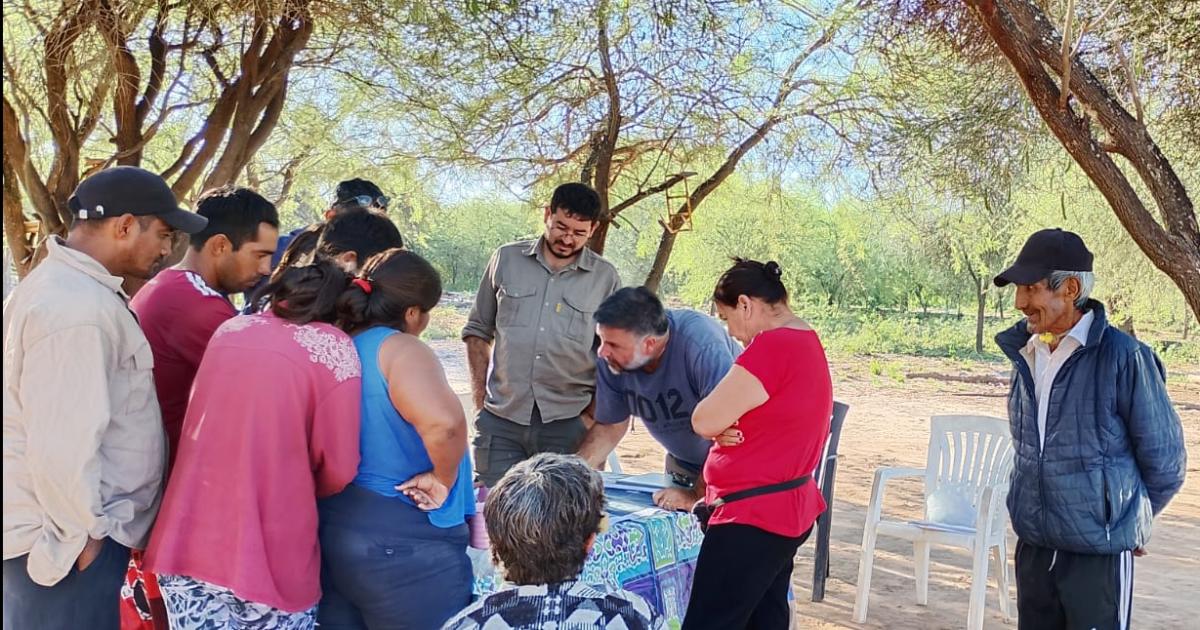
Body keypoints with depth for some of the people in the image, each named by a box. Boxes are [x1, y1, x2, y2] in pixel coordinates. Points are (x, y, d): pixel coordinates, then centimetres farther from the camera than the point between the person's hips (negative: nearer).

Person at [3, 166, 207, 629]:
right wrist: (86, 533, -15)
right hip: (67, 537, -10)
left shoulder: (66, 284, 10)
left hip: (64, 522, 10)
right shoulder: (76, 310, -24)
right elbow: (62, 446, -26)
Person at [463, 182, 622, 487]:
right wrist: (480, 397, 5)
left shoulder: (606, 278, 3)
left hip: (568, 424, -1)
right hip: (500, 420, 1)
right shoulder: (507, 259, 6)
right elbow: (477, 330, 14)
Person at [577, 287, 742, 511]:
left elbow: (727, 429, -36)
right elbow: (610, 427, -3)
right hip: (683, 464, 5)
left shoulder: (701, 344, -36)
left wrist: (697, 496, -31)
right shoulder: (610, 360, -17)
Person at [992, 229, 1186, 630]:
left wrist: (1130, 522, 7)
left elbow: (1163, 458, -5)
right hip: (1032, 547, 6)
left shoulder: (1123, 356, -15)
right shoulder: (1025, 354, 3)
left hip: (1099, 552, -6)